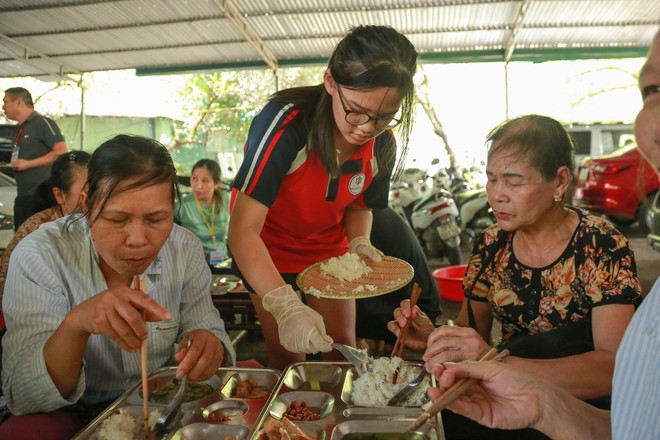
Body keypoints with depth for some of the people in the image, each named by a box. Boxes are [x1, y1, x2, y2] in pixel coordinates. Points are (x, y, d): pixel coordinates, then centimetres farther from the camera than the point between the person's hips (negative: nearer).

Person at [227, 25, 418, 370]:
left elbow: (358, 205, 3)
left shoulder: (383, 145, -17)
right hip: (268, 249, -3)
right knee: (286, 353, 4)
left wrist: (359, 243, -19)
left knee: (342, 348, 6)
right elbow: (243, 229, -37)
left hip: (328, 248, 4)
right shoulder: (284, 123, -34)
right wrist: (286, 307, -48)